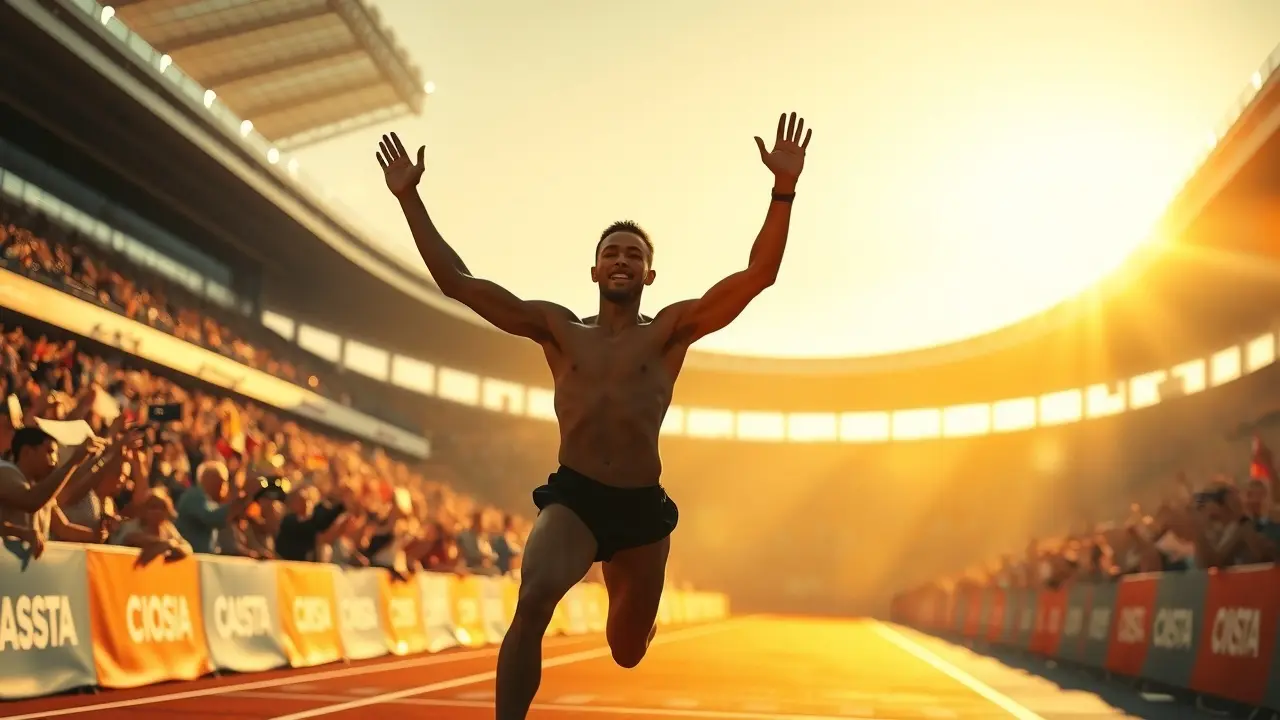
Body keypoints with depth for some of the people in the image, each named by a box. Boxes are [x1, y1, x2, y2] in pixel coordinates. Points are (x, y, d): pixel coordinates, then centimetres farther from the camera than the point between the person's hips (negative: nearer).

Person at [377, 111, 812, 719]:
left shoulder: (671, 330, 1)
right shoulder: (558, 329, 5)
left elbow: (758, 275, -9)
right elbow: (456, 282, 4)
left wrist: (783, 189, -20)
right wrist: (410, 198, -1)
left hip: (643, 508, 1)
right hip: (571, 499, -1)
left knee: (627, 652, 20)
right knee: (534, 600, -33)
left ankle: (618, 583, 57)